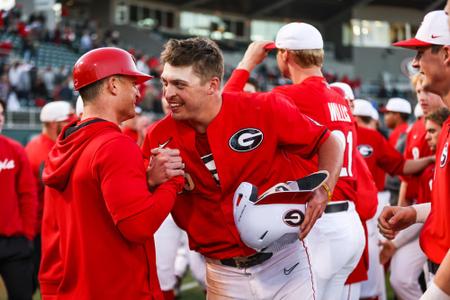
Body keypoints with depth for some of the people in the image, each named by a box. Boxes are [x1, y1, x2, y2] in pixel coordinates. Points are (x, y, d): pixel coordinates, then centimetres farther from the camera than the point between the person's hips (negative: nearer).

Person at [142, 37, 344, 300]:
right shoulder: (160, 139, -7)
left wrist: (322, 190, -19)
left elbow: (329, 143, -2)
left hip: (283, 262, -2)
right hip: (223, 276, 2)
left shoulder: (265, 110, -13)